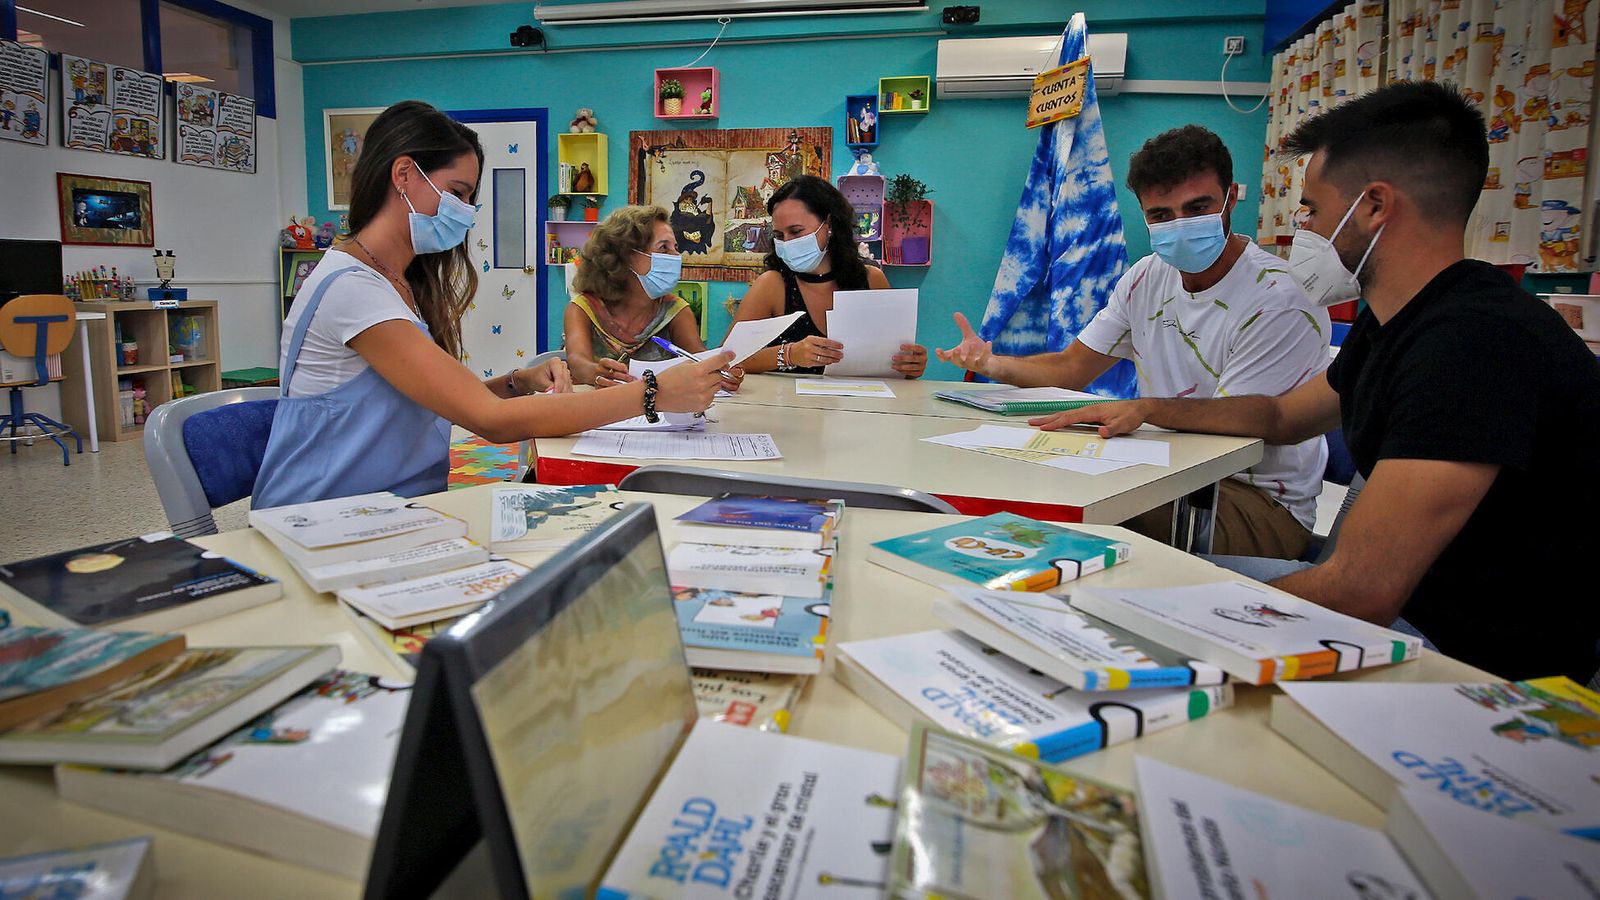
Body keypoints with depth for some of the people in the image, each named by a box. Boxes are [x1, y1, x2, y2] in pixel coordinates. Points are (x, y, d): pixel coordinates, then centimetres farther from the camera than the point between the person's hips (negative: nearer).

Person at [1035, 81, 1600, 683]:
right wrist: (1148, 410, 15)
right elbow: (1284, 416, 23)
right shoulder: (1394, 323, 5)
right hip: (1407, 603, 9)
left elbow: (1360, 591, -31)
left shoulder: (1478, 340, -28)